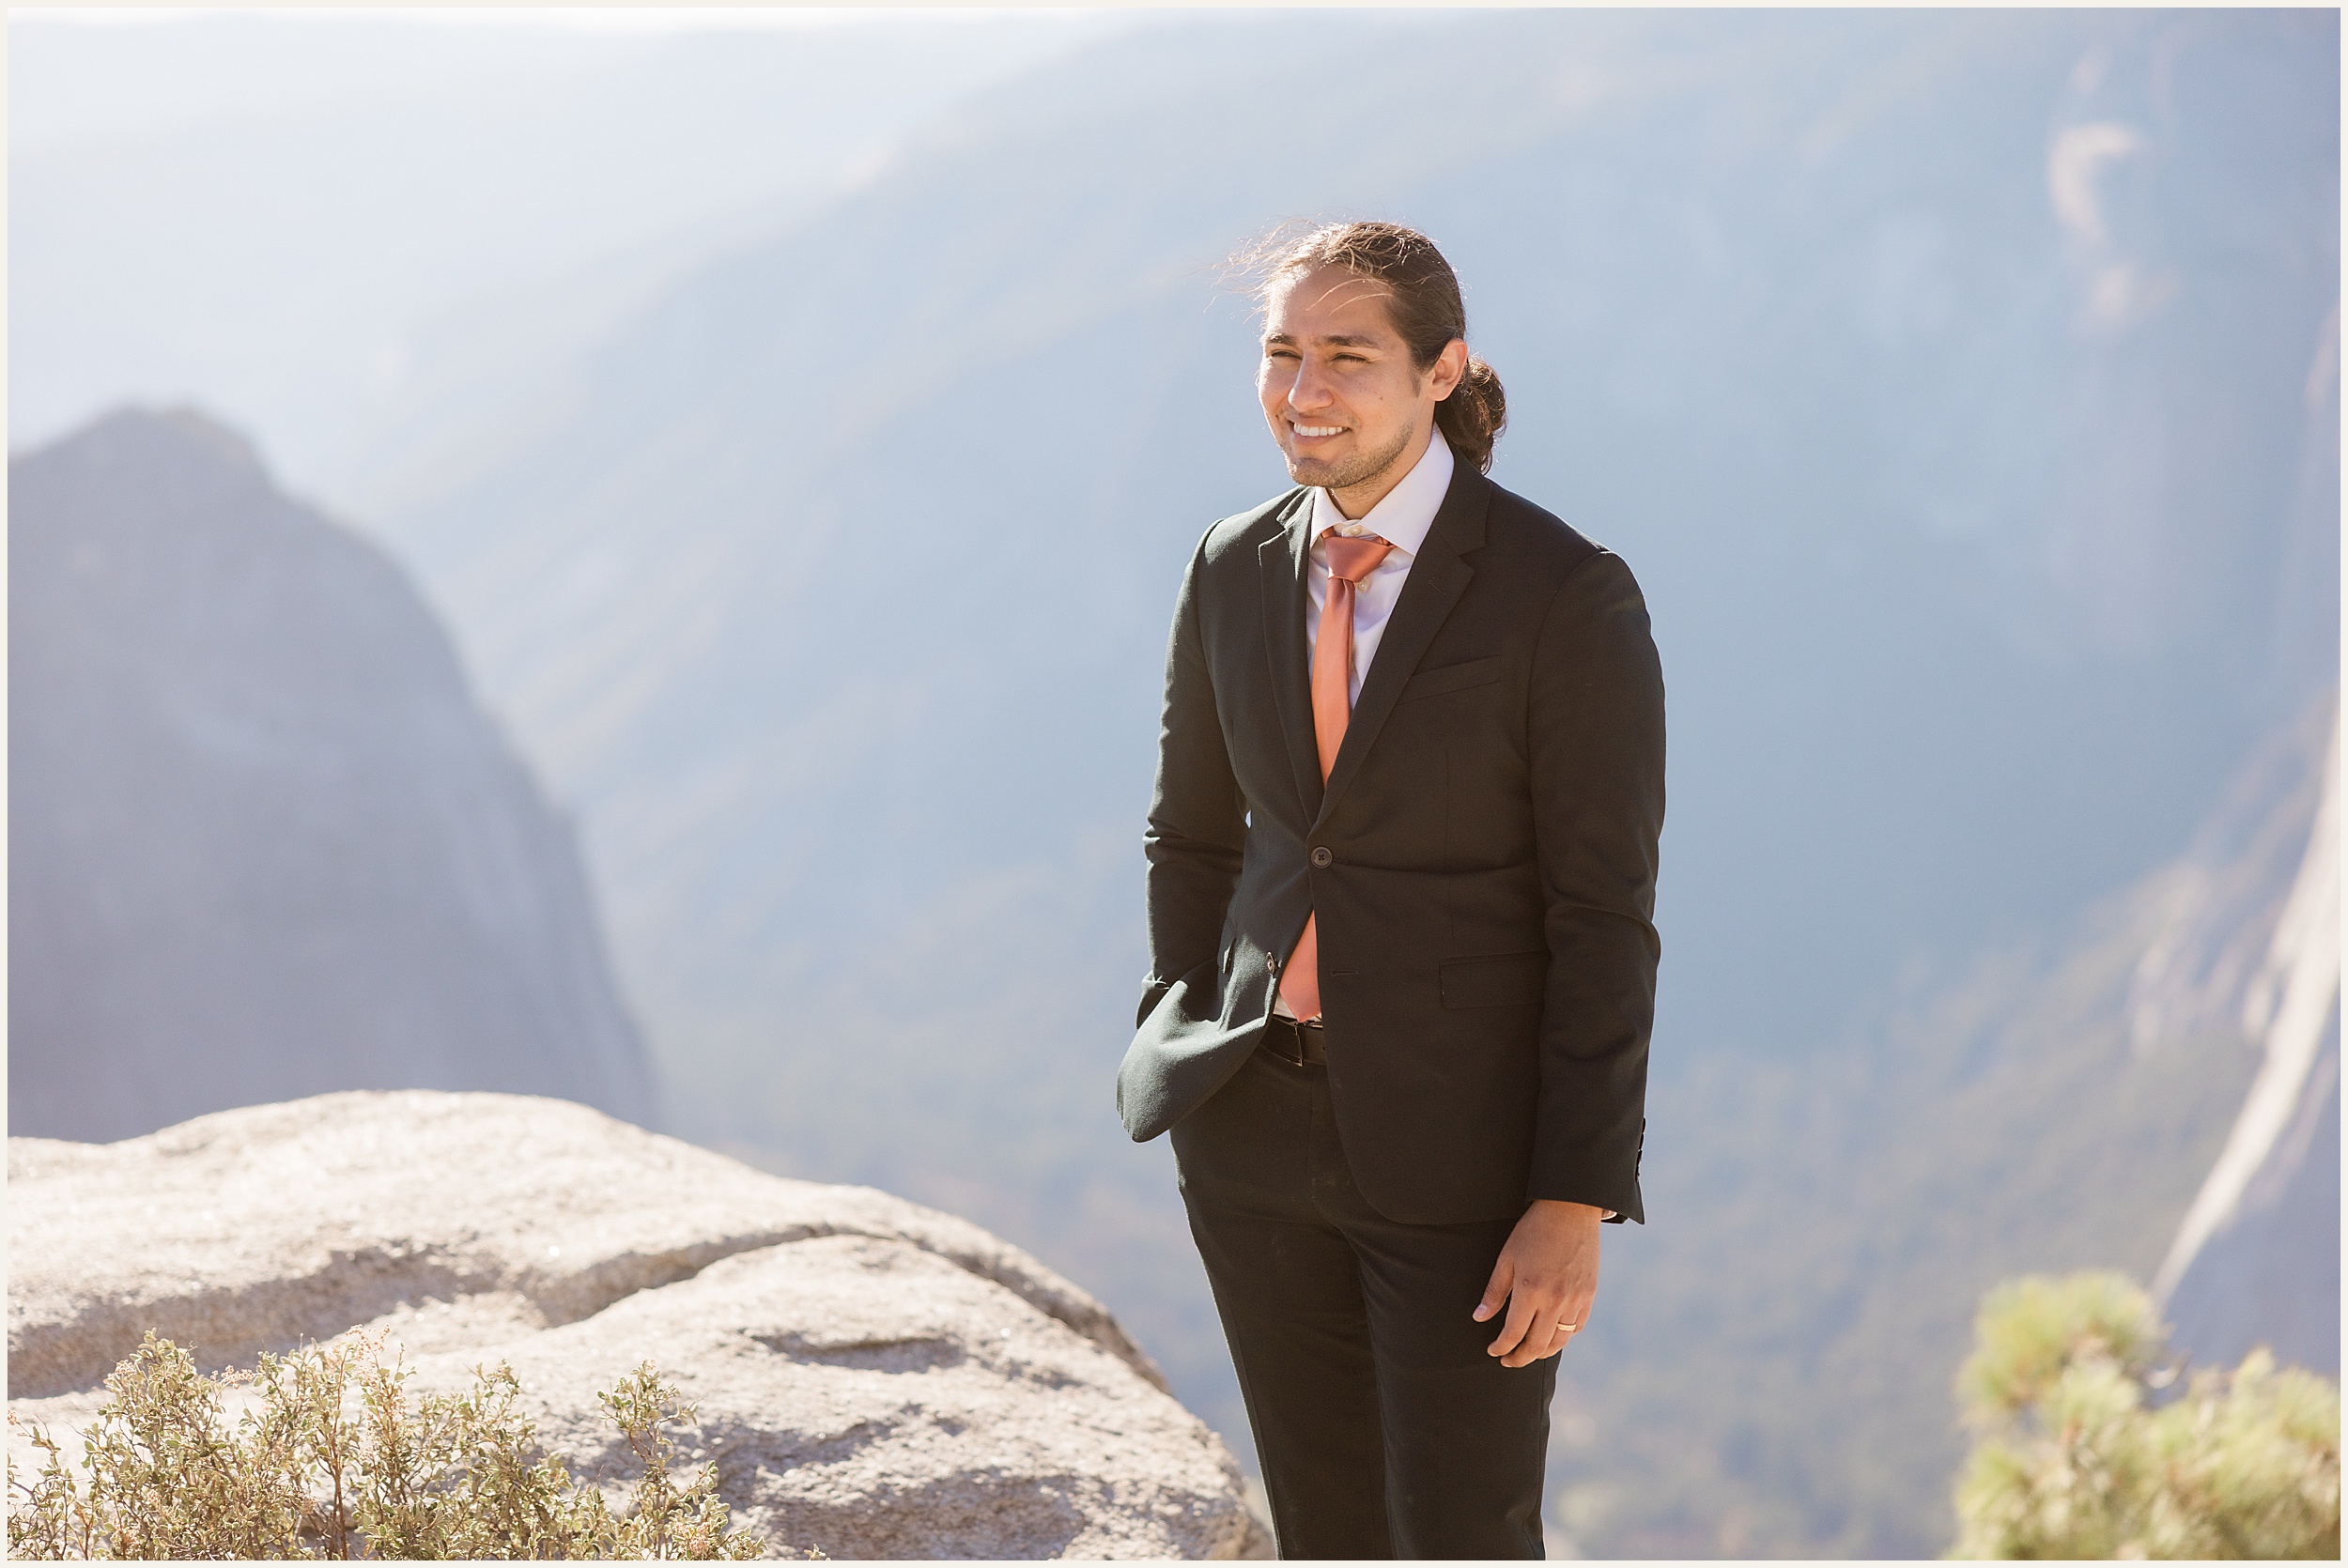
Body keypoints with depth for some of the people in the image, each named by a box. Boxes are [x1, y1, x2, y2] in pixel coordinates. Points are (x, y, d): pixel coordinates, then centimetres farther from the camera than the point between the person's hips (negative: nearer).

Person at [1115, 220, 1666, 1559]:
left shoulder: (1569, 597, -14)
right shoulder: (1236, 571, 2)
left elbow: (1606, 918, -14)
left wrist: (1578, 1202, -16)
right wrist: (1183, 1069, 12)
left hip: (1468, 1146, -5)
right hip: (1265, 1125, 5)